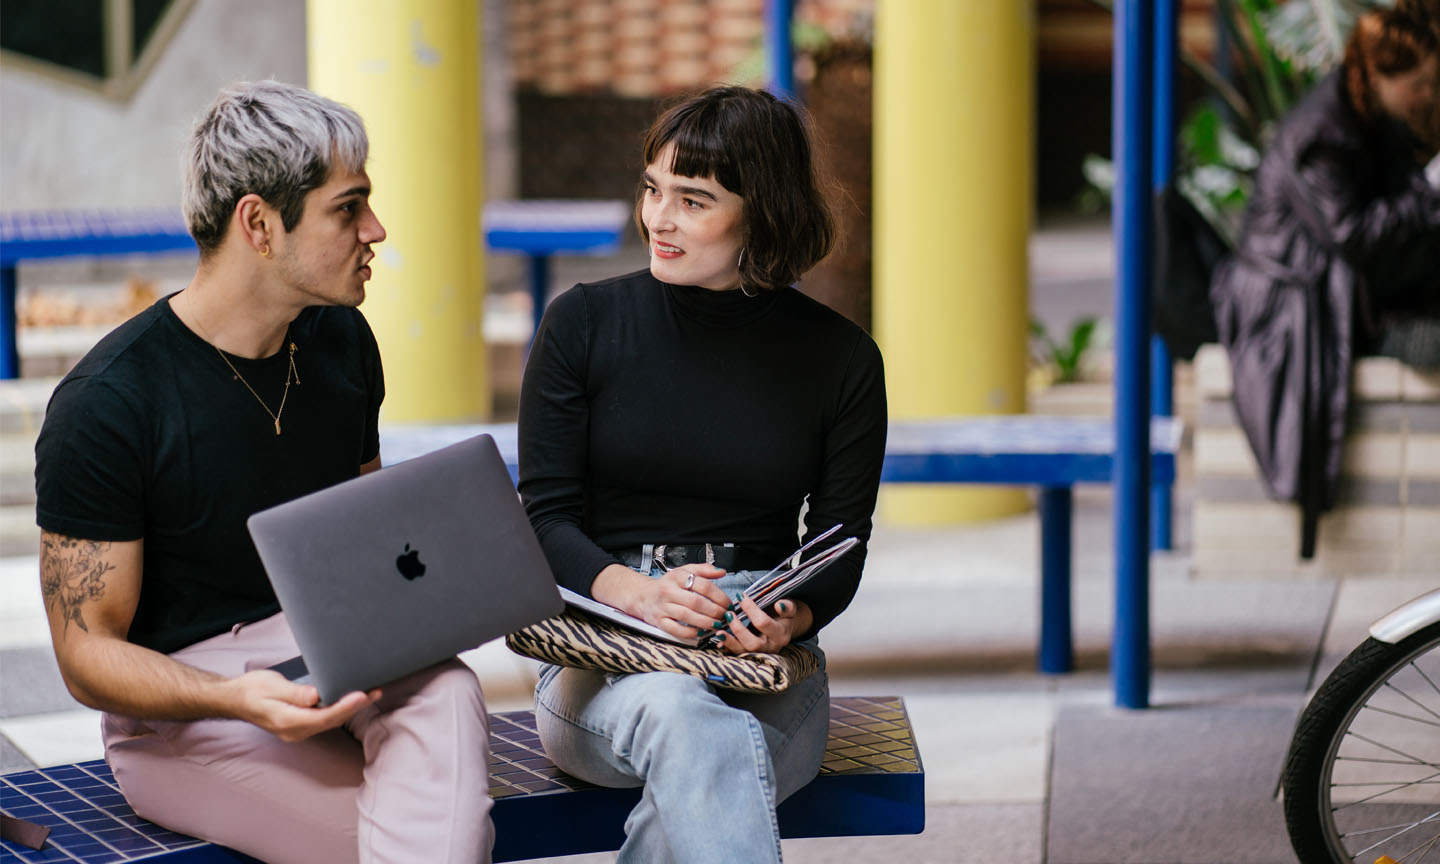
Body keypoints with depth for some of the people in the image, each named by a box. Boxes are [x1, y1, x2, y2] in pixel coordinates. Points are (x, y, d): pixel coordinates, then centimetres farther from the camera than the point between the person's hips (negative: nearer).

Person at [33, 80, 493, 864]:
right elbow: (88, 656, -10)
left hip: (325, 653, 6)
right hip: (175, 706, -6)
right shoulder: (103, 405, -14)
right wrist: (239, 699, -30)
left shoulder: (341, 342, 7)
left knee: (444, 690, -32)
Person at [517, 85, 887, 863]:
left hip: (764, 662, 1)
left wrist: (792, 615, -17)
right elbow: (545, 520, 2)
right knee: (692, 724, -38)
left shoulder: (841, 359, 6)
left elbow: (841, 548, 7)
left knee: (695, 776, -37)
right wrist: (636, 593, -19)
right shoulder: (583, 323, 5)